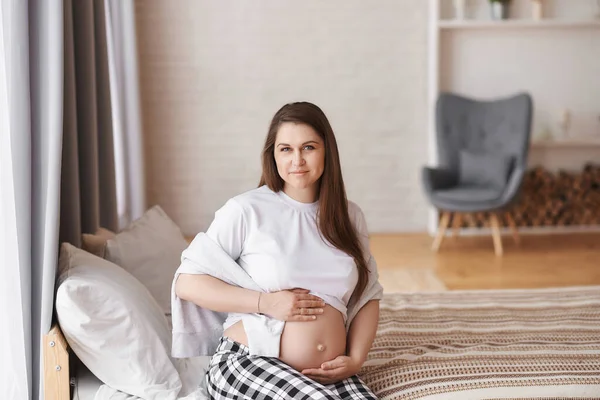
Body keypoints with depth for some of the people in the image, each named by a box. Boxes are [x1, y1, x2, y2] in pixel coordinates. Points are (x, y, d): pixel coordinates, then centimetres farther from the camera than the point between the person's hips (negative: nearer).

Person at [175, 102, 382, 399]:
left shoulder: (350, 217, 11)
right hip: (246, 364, -3)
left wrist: (355, 359, 0)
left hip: (327, 375, 4)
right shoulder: (245, 210, -3)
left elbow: (369, 296, 17)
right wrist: (265, 302, -13)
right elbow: (188, 283, -4)